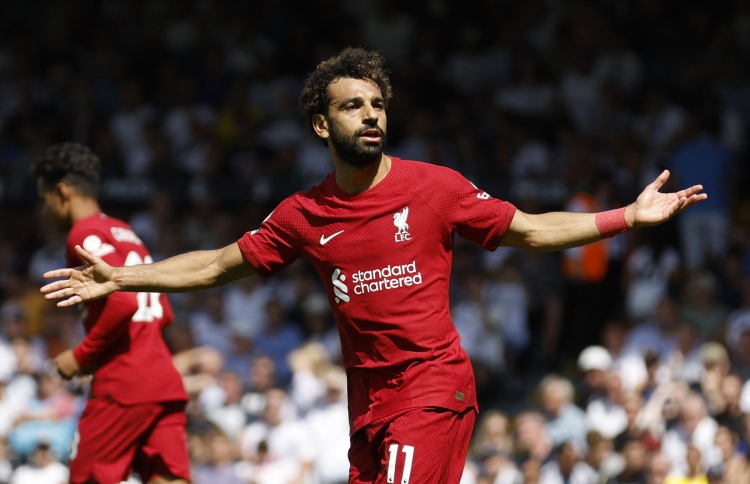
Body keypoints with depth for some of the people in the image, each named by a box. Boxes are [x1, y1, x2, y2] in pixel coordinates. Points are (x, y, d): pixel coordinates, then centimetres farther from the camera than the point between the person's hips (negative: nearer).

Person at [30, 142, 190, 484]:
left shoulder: (86, 235, -7)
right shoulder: (124, 233, 21)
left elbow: (123, 302, -20)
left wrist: (81, 357, -10)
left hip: (123, 387, -8)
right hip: (165, 382, 8)